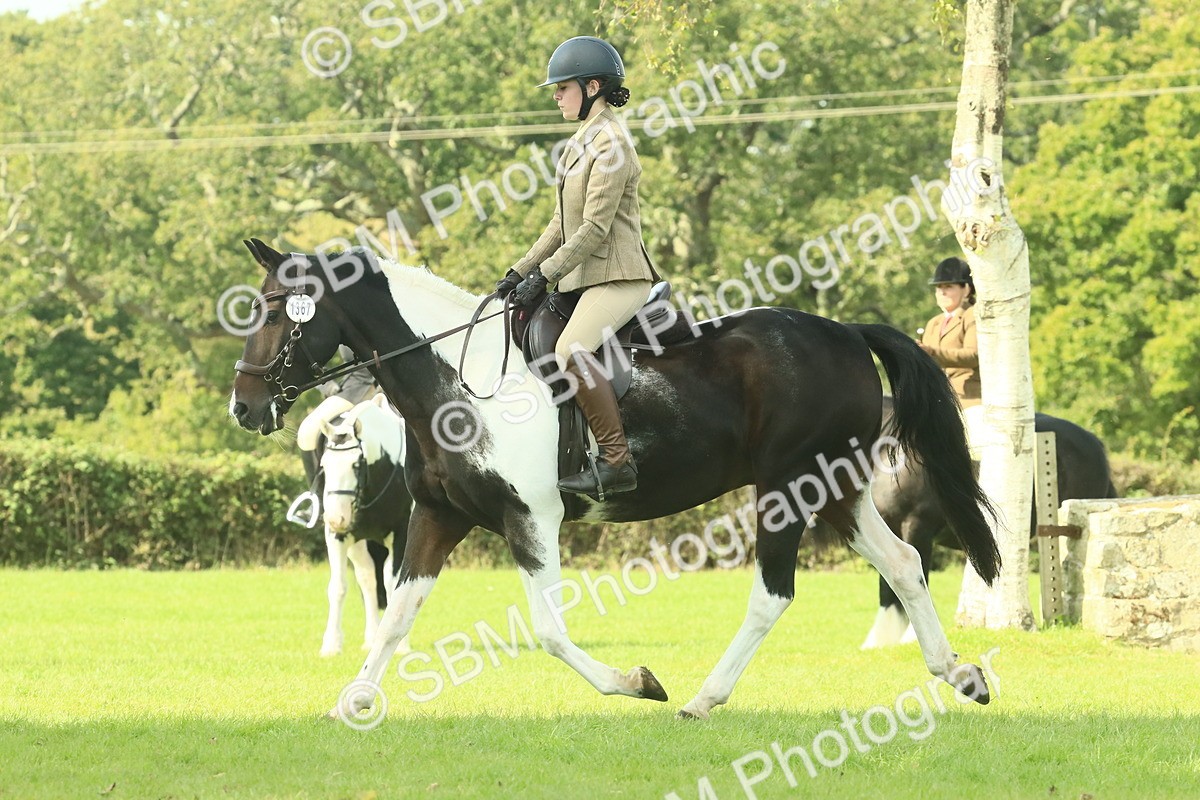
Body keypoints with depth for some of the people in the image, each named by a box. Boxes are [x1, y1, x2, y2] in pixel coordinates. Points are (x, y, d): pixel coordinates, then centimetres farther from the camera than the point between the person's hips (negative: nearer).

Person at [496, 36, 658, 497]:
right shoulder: (582, 143, 17)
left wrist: (545, 273, -19)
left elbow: (595, 228, -19)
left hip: (618, 277, -11)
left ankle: (617, 463, -30)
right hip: (584, 278, 11)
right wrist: (521, 271, 12)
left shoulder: (610, 142, -13)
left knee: (572, 351, -30)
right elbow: (562, 224, 20)